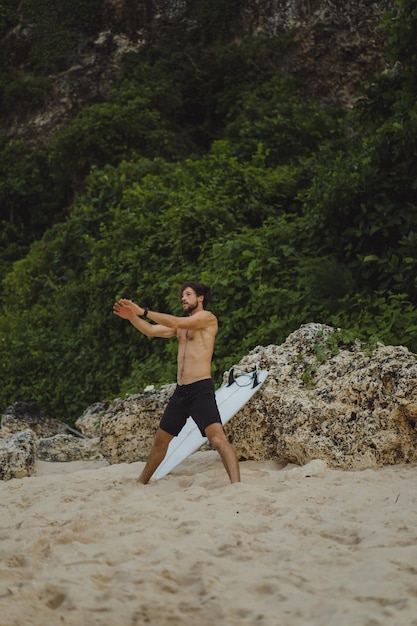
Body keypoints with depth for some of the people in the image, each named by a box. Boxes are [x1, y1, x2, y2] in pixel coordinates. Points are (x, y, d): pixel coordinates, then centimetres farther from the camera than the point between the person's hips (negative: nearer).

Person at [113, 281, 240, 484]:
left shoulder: (207, 317, -5)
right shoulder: (182, 325, 19)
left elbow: (177, 322, -19)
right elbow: (151, 330, 16)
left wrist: (143, 311, -17)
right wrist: (132, 317, -1)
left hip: (201, 389, -8)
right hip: (180, 391, 8)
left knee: (217, 438, -23)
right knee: (160, 440, 18)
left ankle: (236, 484, -29)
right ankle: (141, 482, 32)